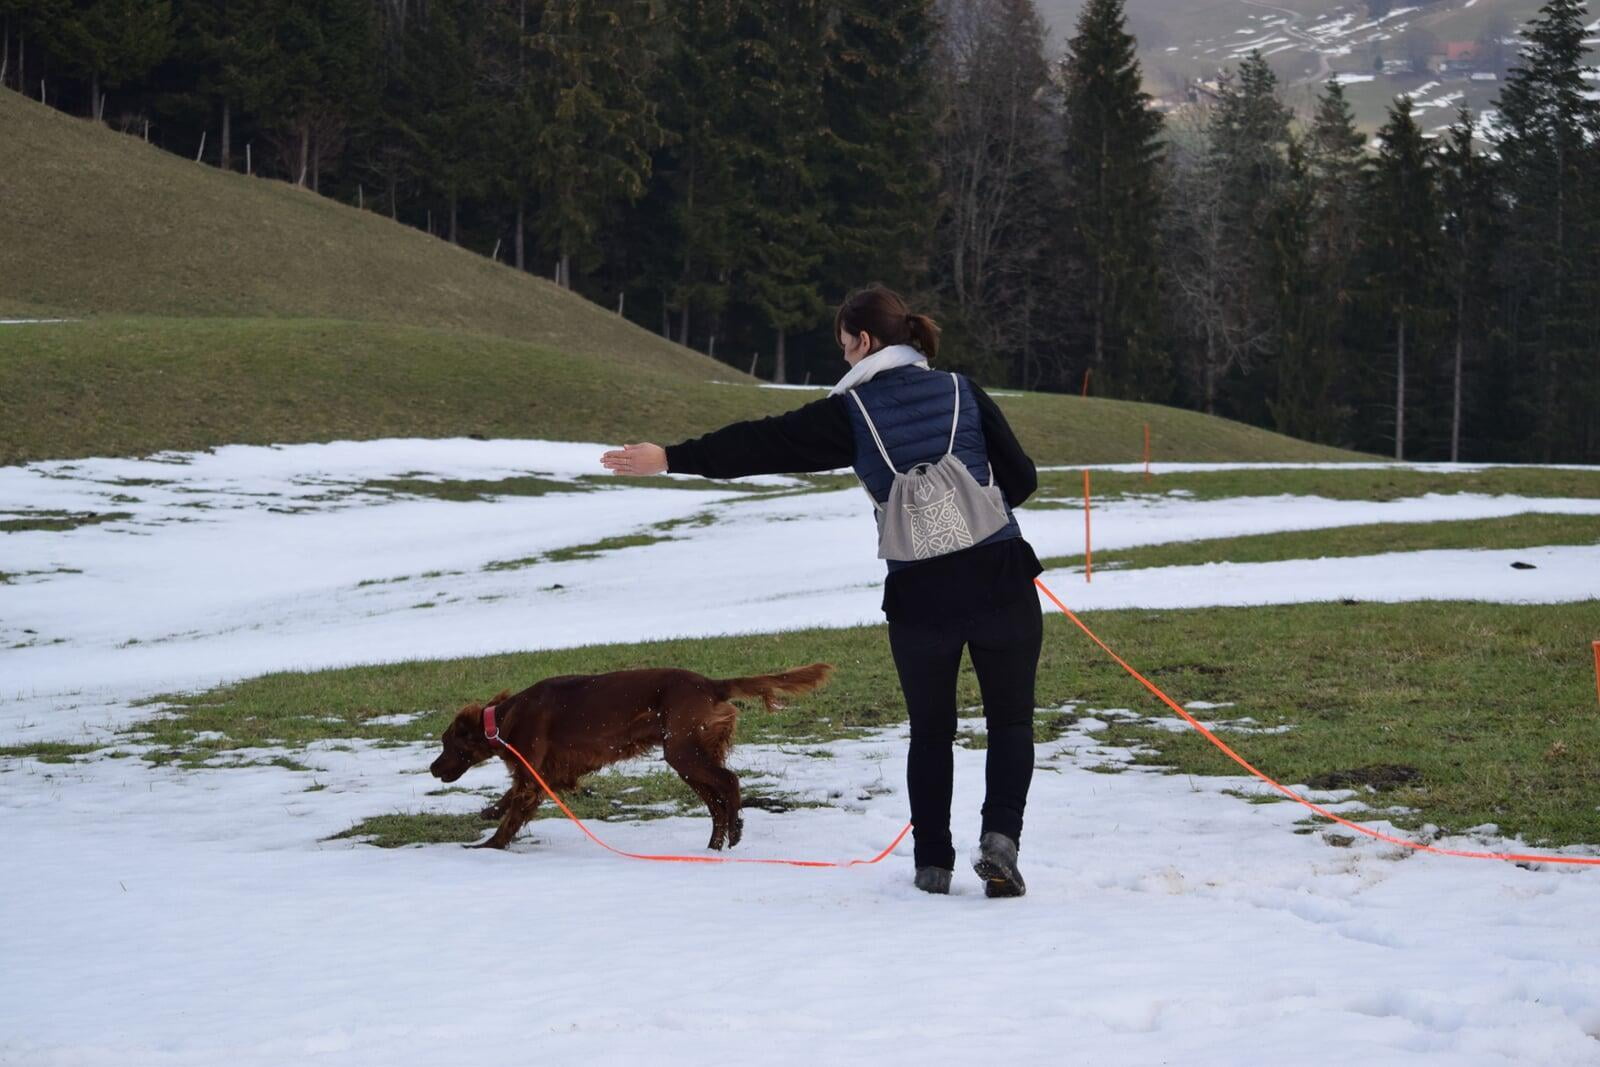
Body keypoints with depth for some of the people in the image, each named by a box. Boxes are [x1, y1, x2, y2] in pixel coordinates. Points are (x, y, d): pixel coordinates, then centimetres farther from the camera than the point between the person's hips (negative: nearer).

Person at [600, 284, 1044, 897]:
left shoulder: (852, 412, -2)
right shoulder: (962, 392, 4)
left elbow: (762, 445, 0)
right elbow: (1021, 477, 6)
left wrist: (671, 458, 7)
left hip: (917, 593, -1)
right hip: (1000, 577, 1)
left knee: (930, 730, 17)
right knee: (1010, 719, 10)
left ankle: (933, 863, 17)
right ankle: (1000, 836, -10)